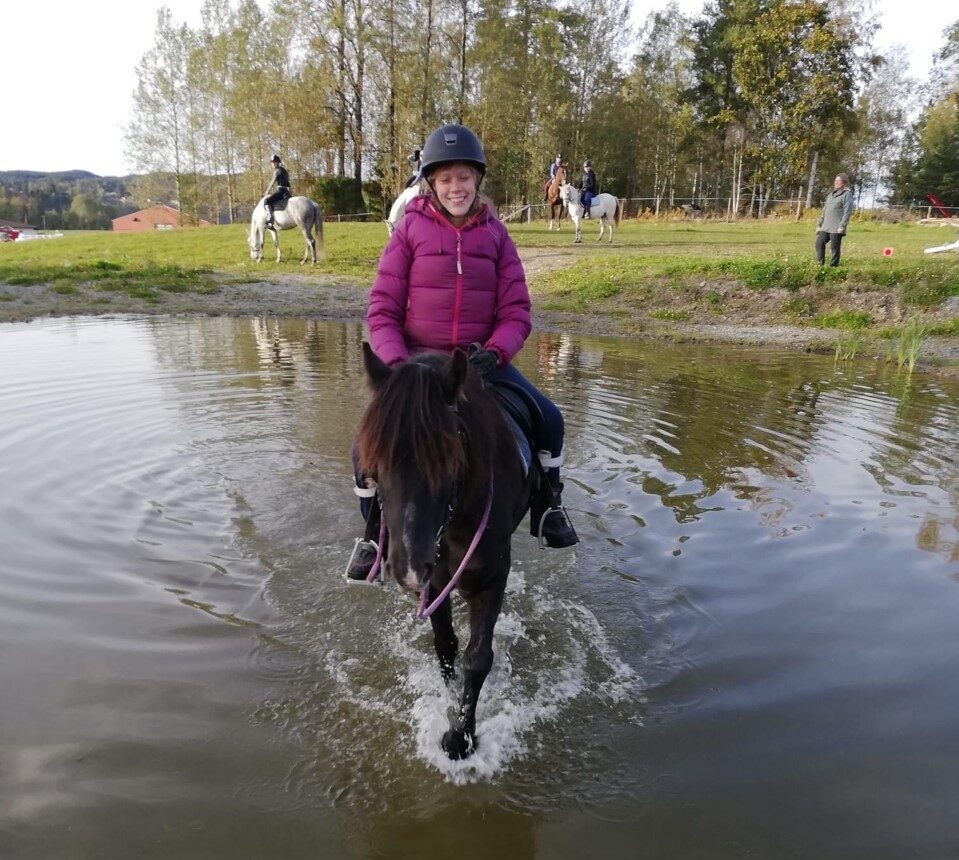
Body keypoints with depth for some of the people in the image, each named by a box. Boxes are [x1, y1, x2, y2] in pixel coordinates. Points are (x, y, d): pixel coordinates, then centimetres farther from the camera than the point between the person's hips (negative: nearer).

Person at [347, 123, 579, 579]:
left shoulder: (495, 233, 1)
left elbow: (516, 313, -1)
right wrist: (397, 363, -22)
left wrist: (493, 353, -21)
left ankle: (547, 509, 22)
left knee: (549, 419, -5)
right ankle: (374, 535, 10)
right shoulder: (410, 230, -4)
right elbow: (382, 310, -6)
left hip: (481, 358, 2)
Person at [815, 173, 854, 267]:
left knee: (834, 248, -6)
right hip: (825, 227, 7)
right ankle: (820, 265, 5)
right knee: (819, 244, 0)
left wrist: (842, 226, -19)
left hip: (836, 228, -7)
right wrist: (819, 224, 18)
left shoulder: (847, 194, -2)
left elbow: (847, 211, -11)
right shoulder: (831, 195, 22)